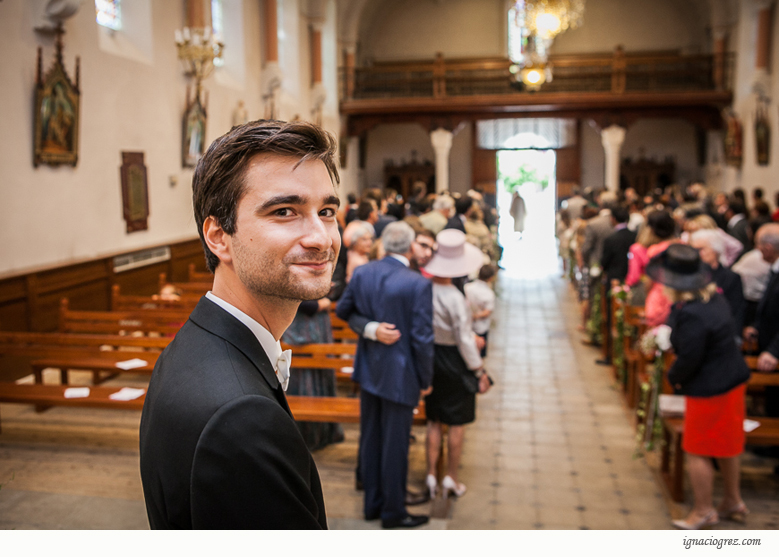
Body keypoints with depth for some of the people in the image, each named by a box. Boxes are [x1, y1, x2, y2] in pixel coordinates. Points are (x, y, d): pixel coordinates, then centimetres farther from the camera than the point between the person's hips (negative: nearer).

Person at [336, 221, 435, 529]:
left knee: (370, 439, 18)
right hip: (400, 375, -5)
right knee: (395, 444, 8)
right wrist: (425, 379, -5)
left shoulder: (361, 273, -4)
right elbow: (422, 338, -18)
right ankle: (393, 512, 23)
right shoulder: (418, 284, -20)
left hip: (368, 370, 6)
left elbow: (342, 310, 10)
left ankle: (372, 503, 33)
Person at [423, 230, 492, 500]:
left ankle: (431, 475, 23)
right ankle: (451, 478, 22)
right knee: (457, 423, 11)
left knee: (434, 421, 16)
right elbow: (465, 340, -16)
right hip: (454, 361, -5)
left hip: (430, 358, 5)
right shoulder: (455, 298, -23)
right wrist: (479, 371, -4)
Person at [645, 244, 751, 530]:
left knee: (697, 452, 8)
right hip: (733, 378, 10)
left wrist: (674, 377, -6)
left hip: (710, 389, -10)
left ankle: (704, 511, 23)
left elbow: (689, 359, -26)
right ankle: (733, 501, 40)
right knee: (725, 445, 24)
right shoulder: (713, 297, 0)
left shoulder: (691, 314, -30)